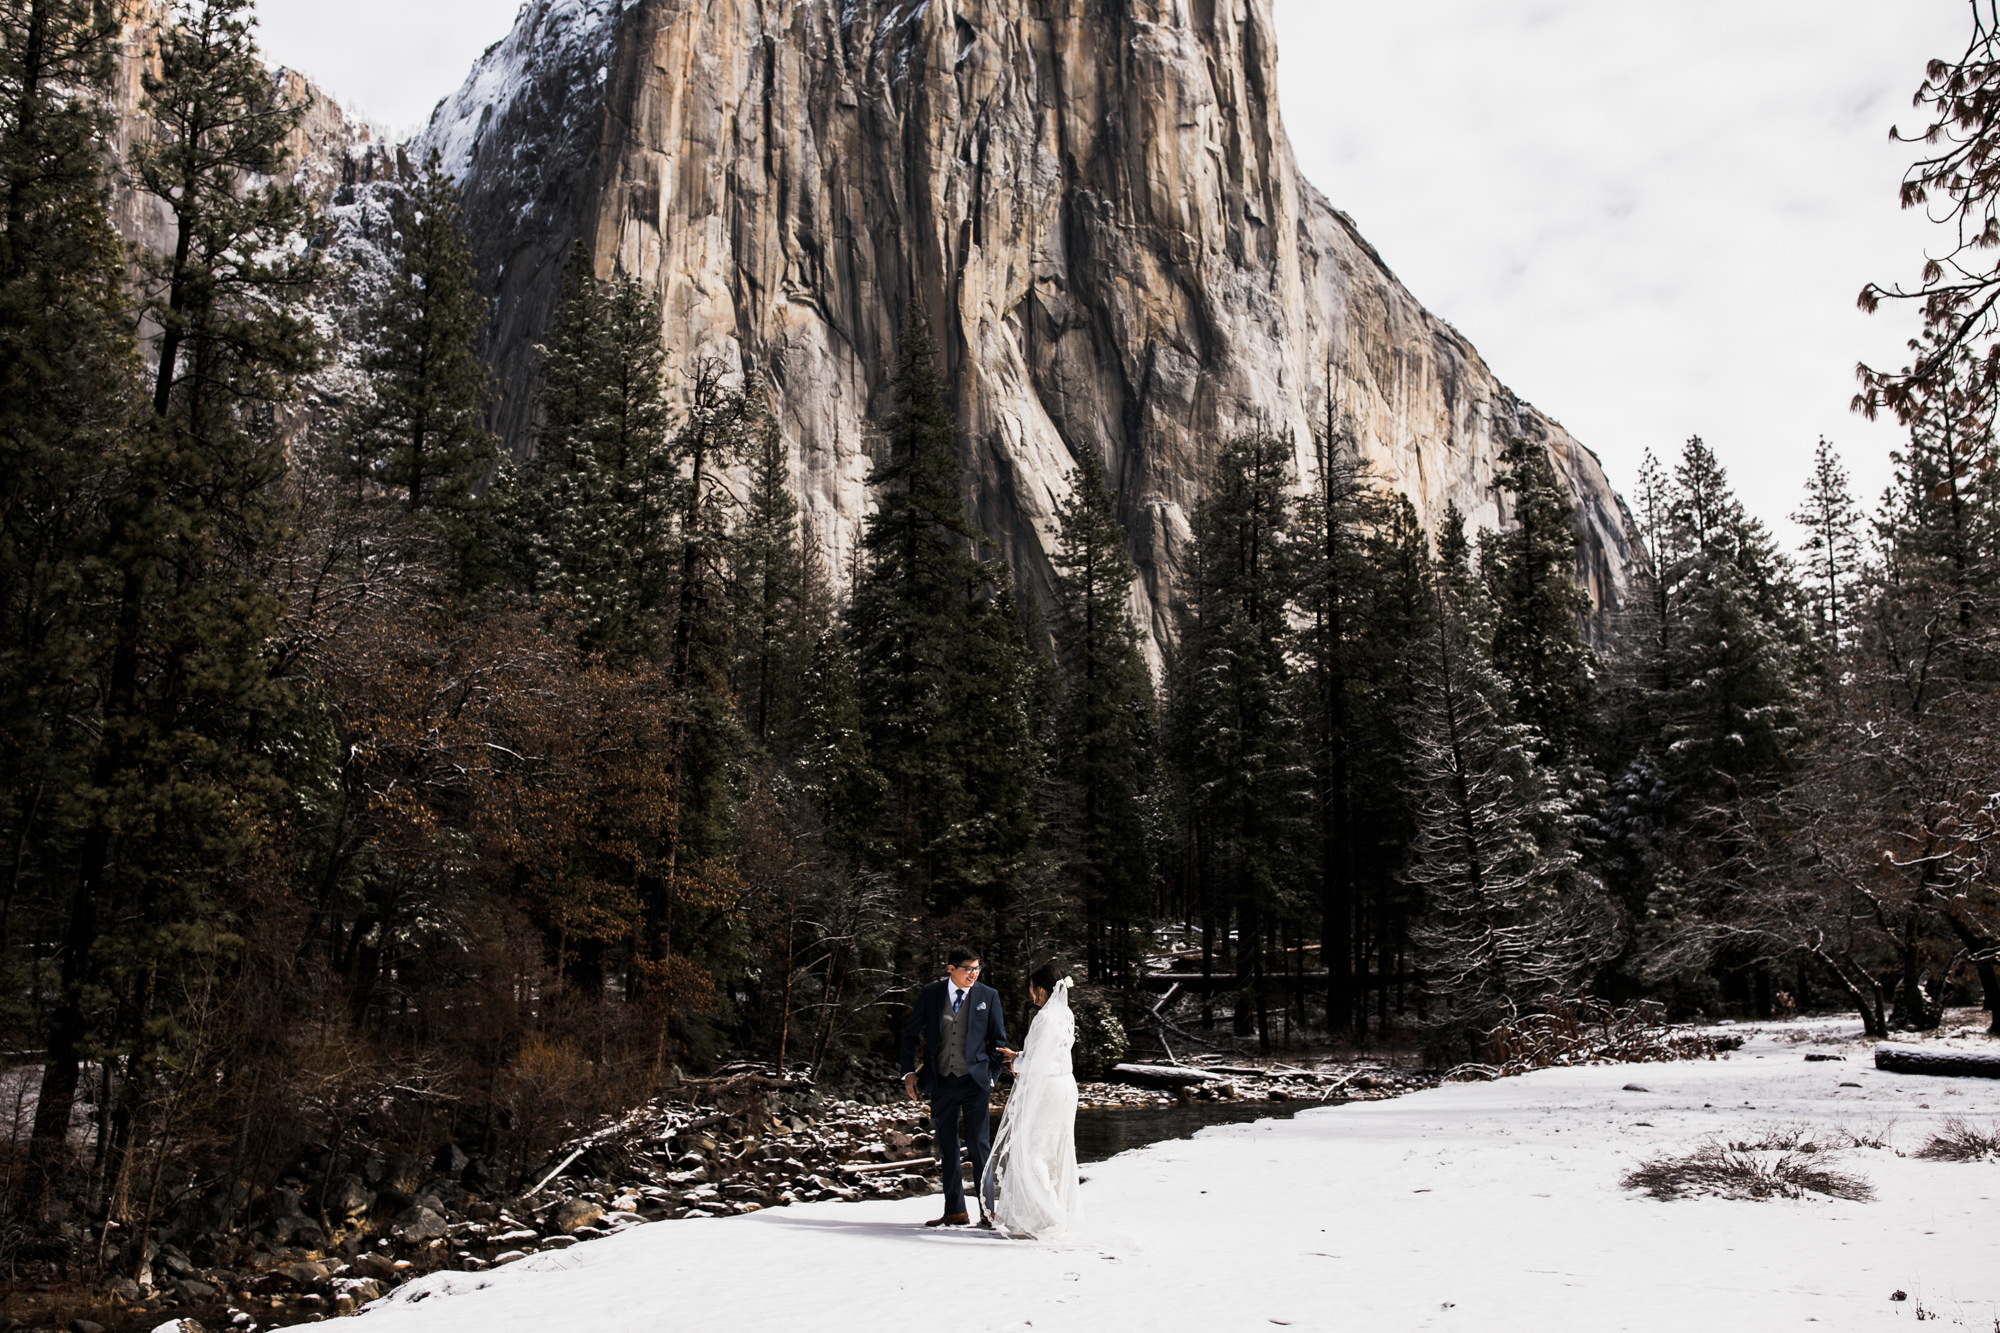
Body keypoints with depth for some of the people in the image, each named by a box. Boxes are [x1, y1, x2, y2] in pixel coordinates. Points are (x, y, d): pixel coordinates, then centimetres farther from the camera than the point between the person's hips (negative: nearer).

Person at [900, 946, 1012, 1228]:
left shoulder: (988, 996, 0)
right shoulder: (931, 993, 2)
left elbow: (998, 1041, 7)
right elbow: (910, 1034, 10)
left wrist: (990, 1078, 2)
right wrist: (908, 1072, 3)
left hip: (974, 1083, -2)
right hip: (941, 1083, 3)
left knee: (979, 1146, -6)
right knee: (947, 1150, 10)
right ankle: (955, 1211, 20)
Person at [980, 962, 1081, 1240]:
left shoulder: (1045, 1018, -21)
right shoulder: (1066, 1015, 6)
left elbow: (1035, 1063, -21)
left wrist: (1017, 1064, -1)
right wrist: (1020, 1057, 17)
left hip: (1043, 1090, -9)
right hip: (1065, 1084, 9)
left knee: (1029, 1152, 1)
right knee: (1056, 1152, 17)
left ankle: (1043, 1218, 4)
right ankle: (1061, 1210, 25)